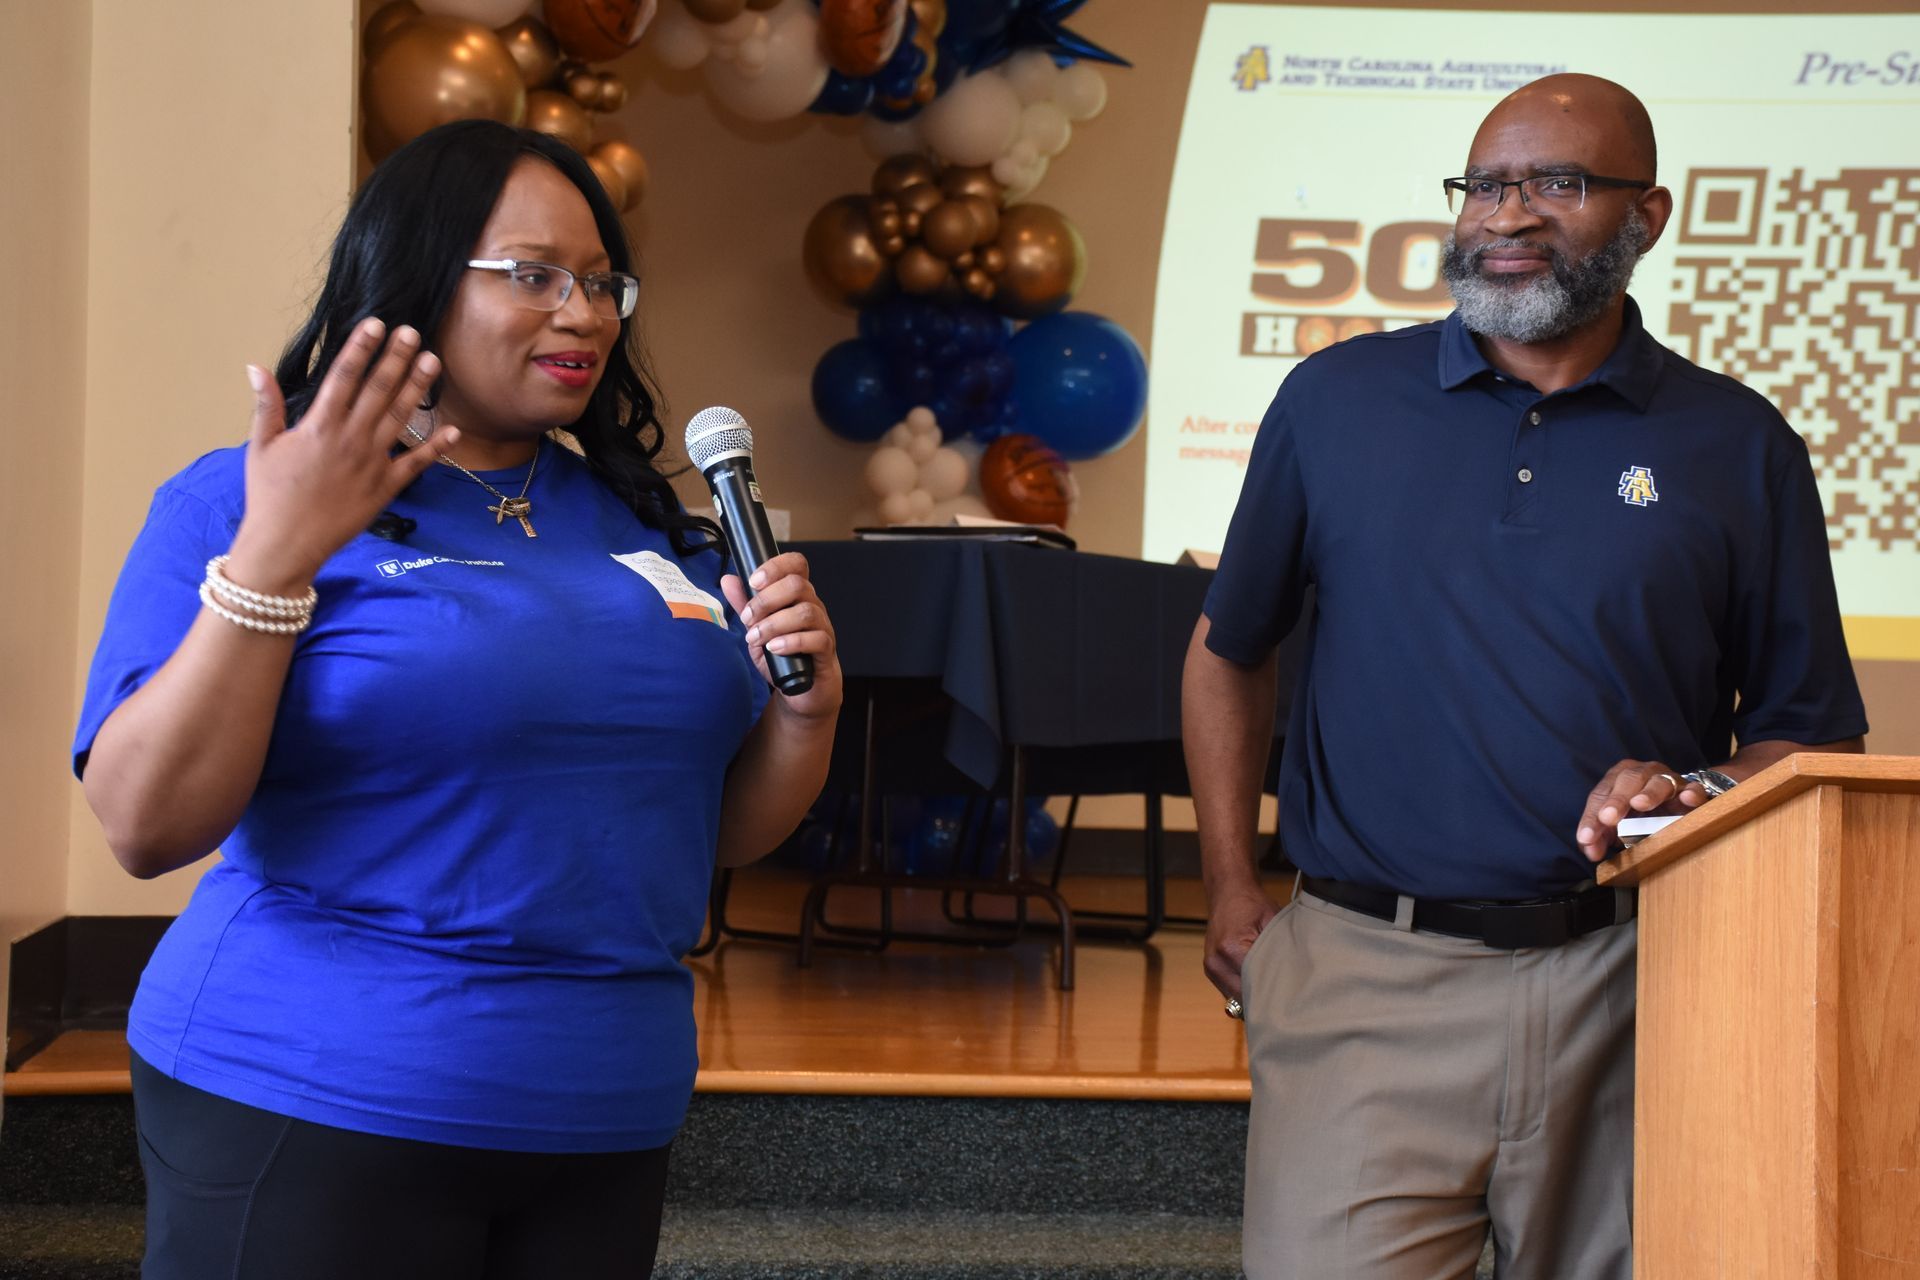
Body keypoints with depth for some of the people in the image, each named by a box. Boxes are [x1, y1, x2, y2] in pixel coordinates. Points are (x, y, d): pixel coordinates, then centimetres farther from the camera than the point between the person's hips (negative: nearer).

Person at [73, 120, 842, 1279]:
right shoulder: (237, 505, -5)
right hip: (312, 1111, -5)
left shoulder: (641, 522, 11)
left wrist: (806, 703, -5)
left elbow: (729, 832, 15)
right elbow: (146, 827, -15)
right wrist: (274, 556, -23)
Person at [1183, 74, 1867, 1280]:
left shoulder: (1739, 447, 6)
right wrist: (1231, 888, 9)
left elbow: (1812, 731, 9)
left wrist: (1700, 796, -12)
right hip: (1364, 972, 0)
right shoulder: (1338, 400, 8)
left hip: (1624, 990, 1)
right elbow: (1230, 653, 17)